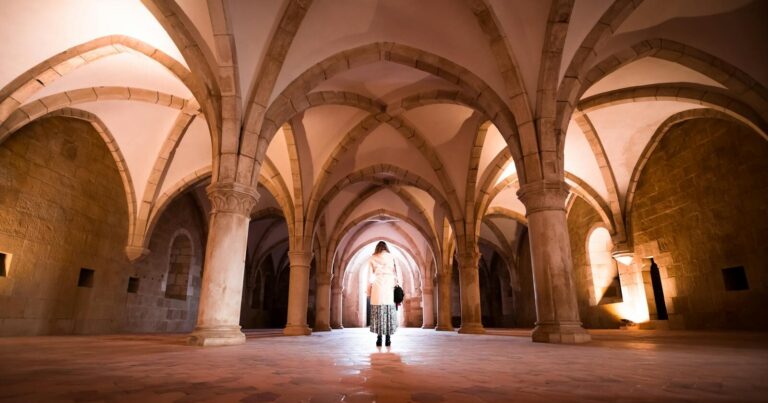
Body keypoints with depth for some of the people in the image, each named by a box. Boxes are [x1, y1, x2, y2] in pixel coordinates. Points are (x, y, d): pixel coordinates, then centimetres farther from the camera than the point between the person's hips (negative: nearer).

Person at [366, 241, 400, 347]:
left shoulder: (372, 259, 8)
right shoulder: (391, 257, 9)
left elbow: (370, 276, 6)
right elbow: (396, 273, 5)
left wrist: (369, 291, 9)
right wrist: (397, 285, 7)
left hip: (377, 286, 0)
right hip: (389, 286, 1)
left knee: (378, 312, 2)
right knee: (389, 312, 4)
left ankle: (379, 339, 0)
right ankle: (388, 339, 4)